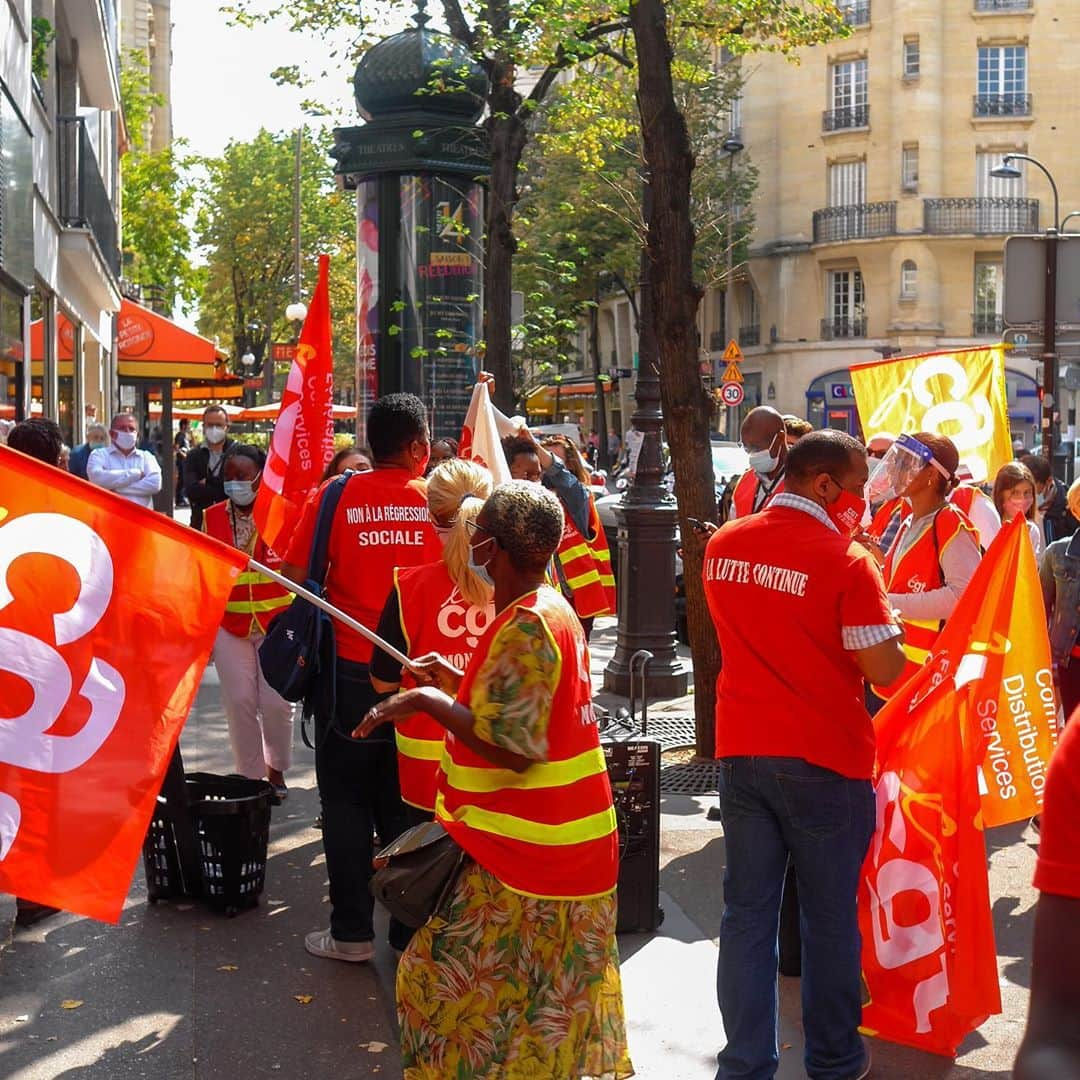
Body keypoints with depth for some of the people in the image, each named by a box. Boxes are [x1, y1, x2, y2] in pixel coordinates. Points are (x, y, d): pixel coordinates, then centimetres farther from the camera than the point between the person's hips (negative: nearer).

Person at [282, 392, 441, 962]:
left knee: (348, 801, 10)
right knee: (406, 802, 12)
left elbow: (294, 576, -4)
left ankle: (352, 931, 15)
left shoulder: (336, 497, -6)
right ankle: (411, 928, 20)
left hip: (351, 672, -1)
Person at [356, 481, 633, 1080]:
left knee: (443, 975, 0)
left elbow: (512, 747, -27)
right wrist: (456, 683, 15)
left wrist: (429, 701, -20)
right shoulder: (552, 608, 9)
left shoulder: (525, 626, -22)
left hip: (526, 853, -10)